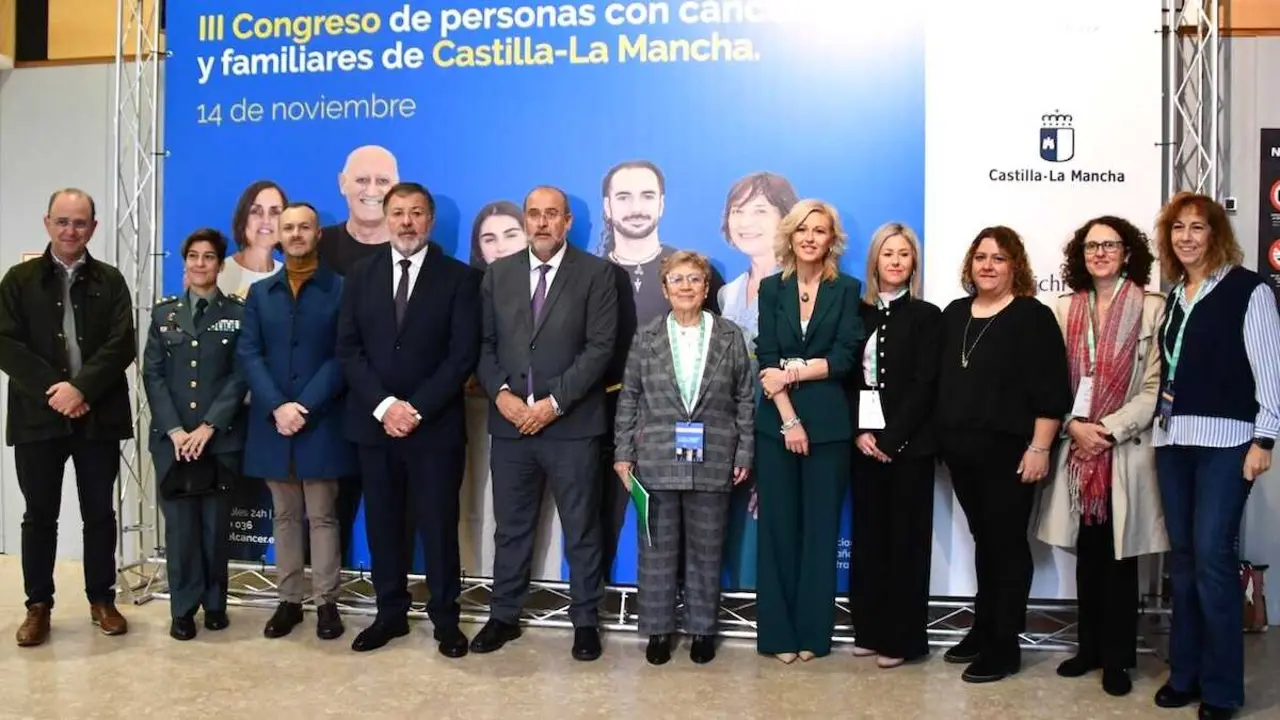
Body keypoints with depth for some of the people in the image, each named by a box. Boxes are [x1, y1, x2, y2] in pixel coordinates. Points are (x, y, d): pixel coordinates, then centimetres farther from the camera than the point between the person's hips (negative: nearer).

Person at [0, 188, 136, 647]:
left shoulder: (110, 281, 6)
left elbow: (122, 345, -4)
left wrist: (81, 389, -17)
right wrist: (53, 389, -15)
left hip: (98, 416, 0)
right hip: (38, 416, 0)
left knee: (100, 513, 8)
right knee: (40, 515, 7)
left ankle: (102, 600, 20)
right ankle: (38, 605, 20)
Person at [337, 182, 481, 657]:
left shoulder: (459, 278, -1)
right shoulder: (361, 275, 9)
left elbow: (463, 356, -7)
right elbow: (348, 350, 2)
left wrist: (416, 409, -14)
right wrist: (384, 405, -11)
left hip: (435, 425, -3)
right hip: (374, 422, 3)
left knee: (438, 525, 4)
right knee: (382, 524, 10)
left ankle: (445, 620, 17)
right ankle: (390, 614, 24)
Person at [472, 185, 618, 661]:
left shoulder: (595, 273, -2)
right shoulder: (499, 274, 10)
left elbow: (600, 348, -9)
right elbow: (484, 344, 8)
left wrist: (554, 402, -15)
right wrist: (501, 394, -9)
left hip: (572, 424, -3)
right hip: (510, 422, 3)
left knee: (581, 530, 7)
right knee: (511, 527, 13)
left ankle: (585, 621, 21)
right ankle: (503, 616, 27)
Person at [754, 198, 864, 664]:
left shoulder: (847, 290, 5)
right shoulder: (771, 288, 7)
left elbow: (845, 357, -4)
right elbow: (766, 360, -2)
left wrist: (794, 372, -12)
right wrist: (789, 419, -11)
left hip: (829, 424, -1)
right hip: (776, 423, 1)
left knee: (821, 528, 4)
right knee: (778, 527, 3)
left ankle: (813, 631, 14)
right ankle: (779, 632, 12)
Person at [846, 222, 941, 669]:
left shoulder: (927, 316, 1)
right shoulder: (859, 313, 9)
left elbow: (925, 384, -7)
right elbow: (849, 377, 6)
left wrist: (891, 437, -13)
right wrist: (860, 432, -7)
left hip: (908, 442, -3)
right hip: (865, 440, 3)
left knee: (906, 537, 2)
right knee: (868, 534, 7)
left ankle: (903, 637, 10)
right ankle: (870, 630, 18)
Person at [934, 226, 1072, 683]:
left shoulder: (1033, 317, -6)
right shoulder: (953, 315, 12)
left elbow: (1050, 390, -11)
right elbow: (939, 379, 16)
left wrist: (1039, 448, -16)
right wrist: (940, 437, 13)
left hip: (1007, 450, -6)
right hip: (960, 450, 6)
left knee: (1007, 542, 2)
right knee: (983, 539, 15)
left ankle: (1005, 645, 11)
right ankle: (983, 629, 26)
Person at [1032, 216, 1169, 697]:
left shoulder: (1152, 308, -4)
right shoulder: (1065, 309, 9)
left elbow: (1155, 387, -7)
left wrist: (1109, 429, -14)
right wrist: (1074, 426, -8)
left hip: (1126, 450, -3)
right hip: (1076, 448, 4)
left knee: (1118, 556, 2)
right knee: (1086, 554, 10)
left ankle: (1117, 658, 14)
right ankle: (1089, 647, 22)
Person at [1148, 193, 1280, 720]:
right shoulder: (1173, 296, 14)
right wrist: (1159, 426, 11)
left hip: (1223, 439, -6)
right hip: (1172, 438, 6)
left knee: (1212, 557, -7)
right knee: (1183, 557, 9)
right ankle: (1185, 672, 19)